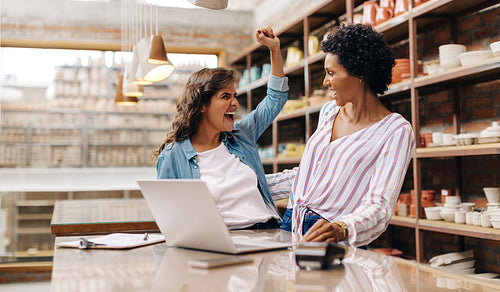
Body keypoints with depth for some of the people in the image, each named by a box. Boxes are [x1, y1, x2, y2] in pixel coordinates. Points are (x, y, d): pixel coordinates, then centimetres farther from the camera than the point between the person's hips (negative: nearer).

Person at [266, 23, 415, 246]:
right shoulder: (329, 111, 14)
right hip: (291, 225, 6)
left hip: (334, 244, -5)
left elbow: (380, 207, -14)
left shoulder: (396, 131, -7)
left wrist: (342, 229, -33)